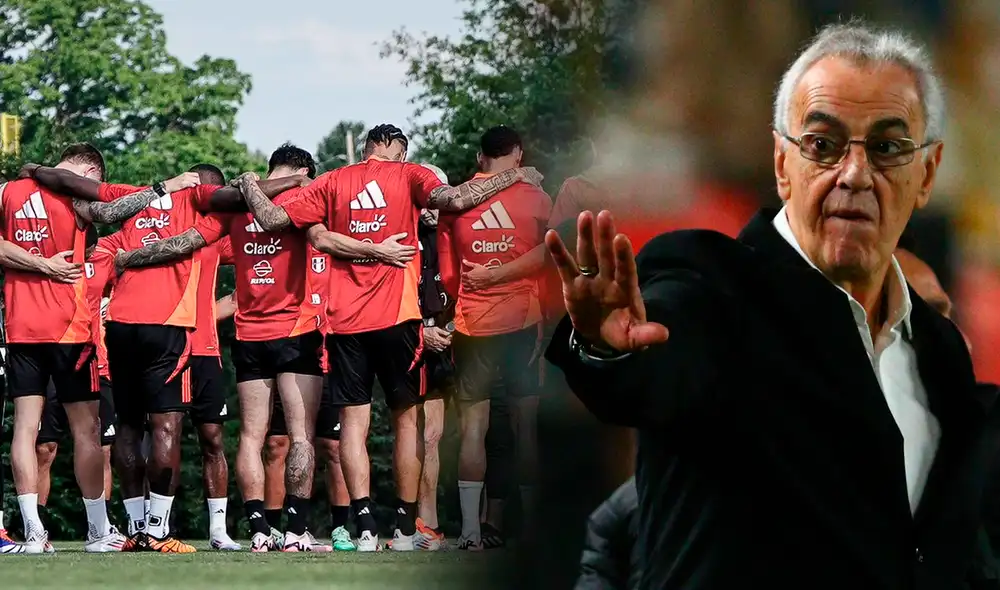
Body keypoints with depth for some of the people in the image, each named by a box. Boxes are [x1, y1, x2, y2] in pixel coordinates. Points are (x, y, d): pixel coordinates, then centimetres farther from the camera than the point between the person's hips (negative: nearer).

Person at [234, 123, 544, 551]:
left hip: (344, 322, 2)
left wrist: (250, 187, 25)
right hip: (397, 316, -2)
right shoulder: (408, 175, 1)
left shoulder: (332, 183, 8)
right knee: (407, 418, 8)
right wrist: (514, 176, -6)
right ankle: (406, 529, 5)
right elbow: (455, 199, -16)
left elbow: (271, 219, 5)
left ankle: (365, 528, -9)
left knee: (353, 422, 2)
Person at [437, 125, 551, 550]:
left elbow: (447, 277, 6)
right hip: (523, 321, -1)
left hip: (472, 324, 1)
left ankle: (470, 530, -2)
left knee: (473, 427, 4)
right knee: (526, 424, 4)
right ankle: (531, 526, 3)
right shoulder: (535, 200, -2)